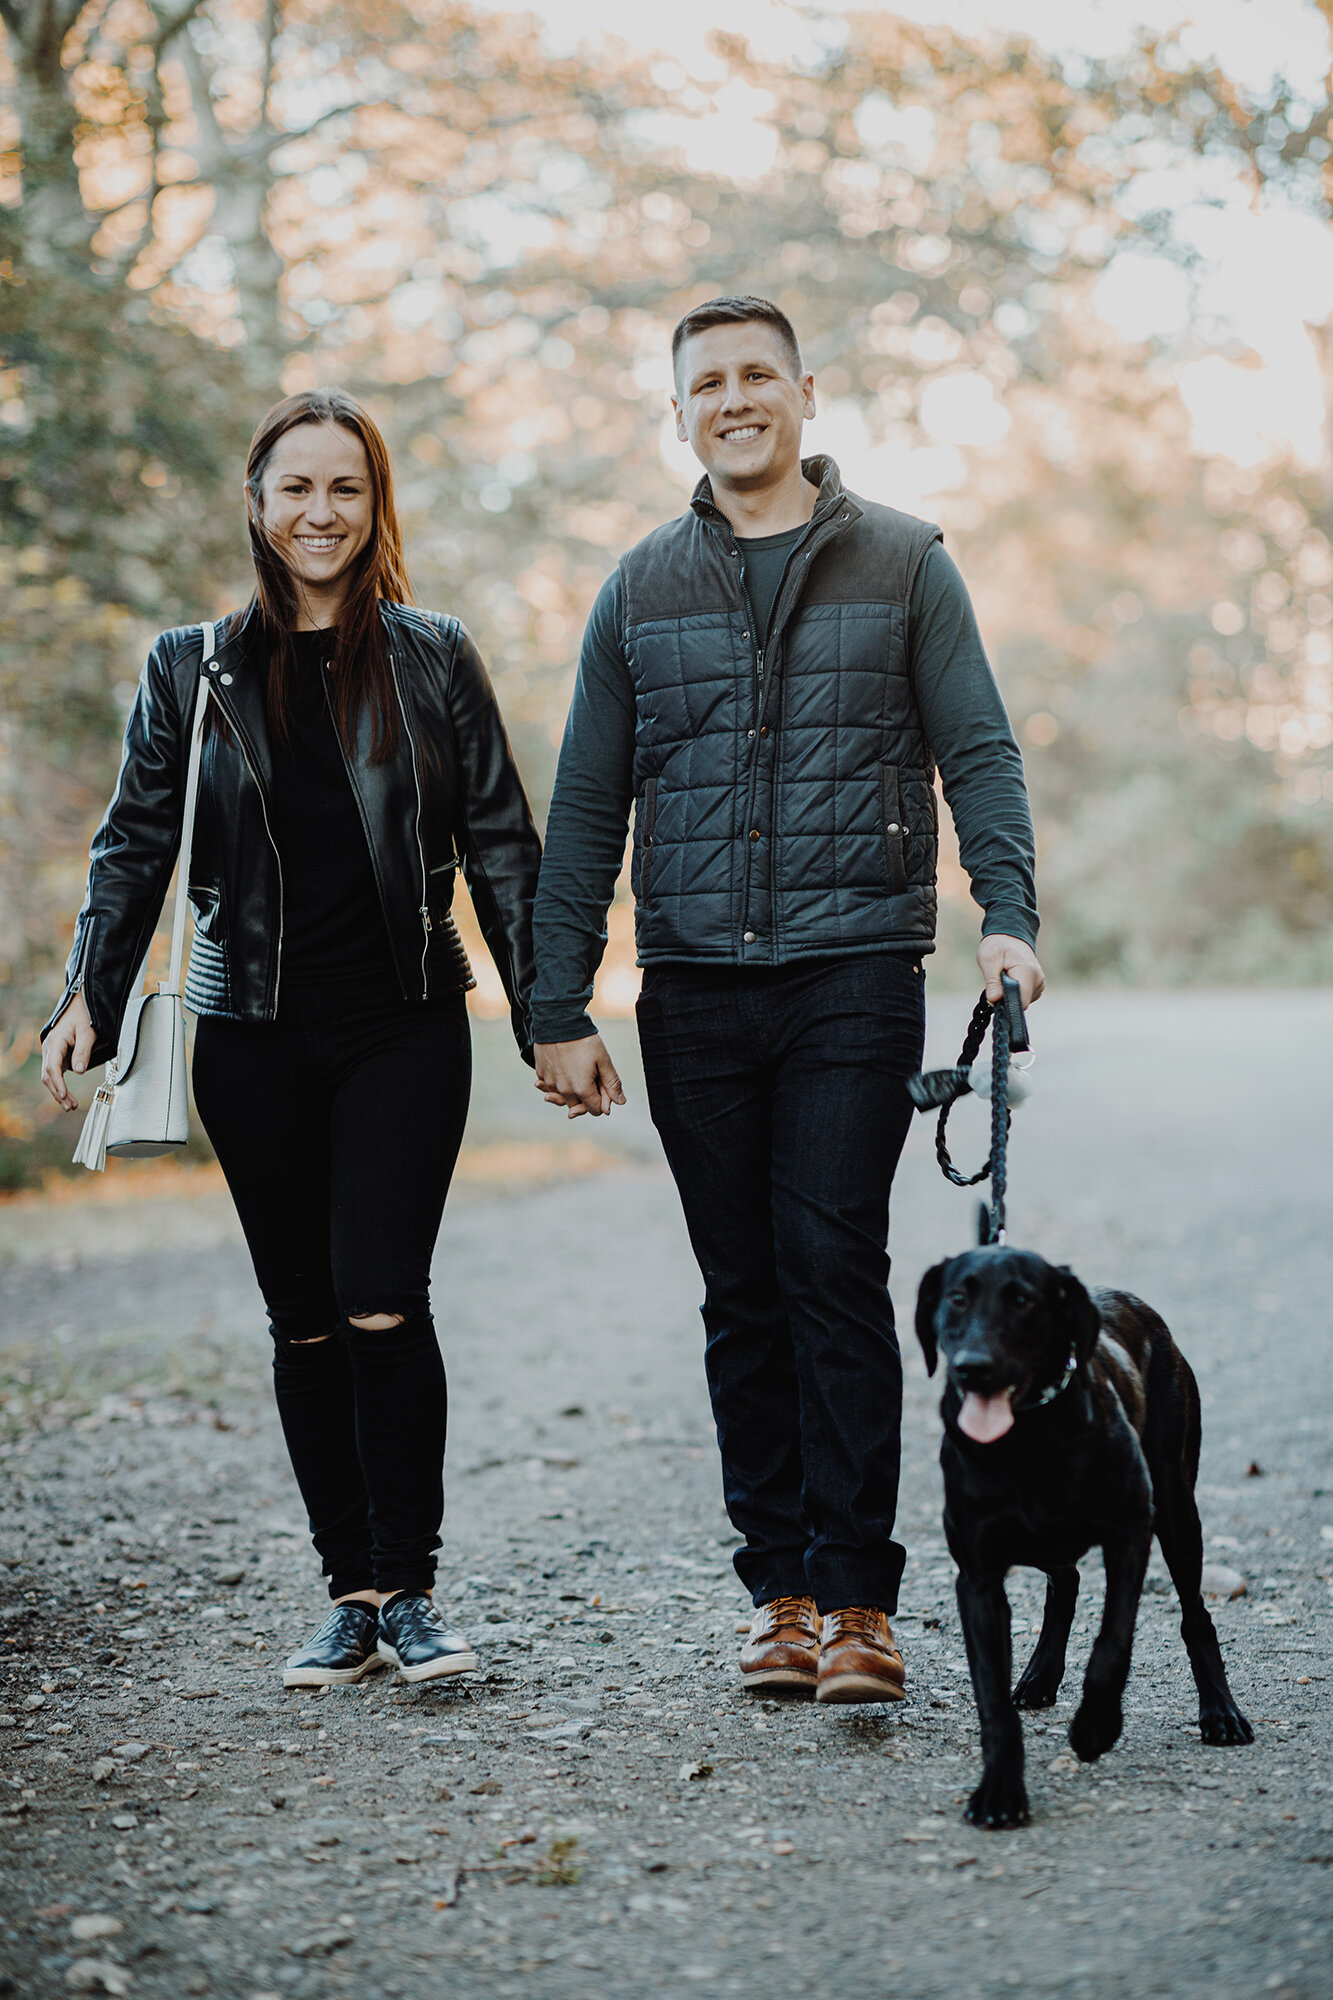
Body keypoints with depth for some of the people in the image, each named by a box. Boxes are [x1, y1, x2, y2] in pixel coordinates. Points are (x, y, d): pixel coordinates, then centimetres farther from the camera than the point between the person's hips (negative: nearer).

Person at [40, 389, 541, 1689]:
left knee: (382, 1301, -10)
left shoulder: (434, 659, 5)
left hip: (405, 1026, -1)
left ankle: (409, 1591, 3)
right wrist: (89, 997, -1)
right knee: (305, 1319, 4)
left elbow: (501, 844, 6)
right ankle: (351, 1595, 13)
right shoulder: (190, 669, 8)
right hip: (254, 1034, 2)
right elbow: (134, 844, 10)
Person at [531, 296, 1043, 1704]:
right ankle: (780, 1589, 14)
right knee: (744, 1295, 5)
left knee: (835, 1269, -9)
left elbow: (978, 752, 4)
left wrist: (1006, 913, -13)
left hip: (854, 973, -2)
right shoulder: (641, 590, 13)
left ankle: (857, 1597, -1)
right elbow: (585, 810, 12)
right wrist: (560, 1011, 6)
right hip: (694, 993, 3)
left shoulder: (902, 564, 7)